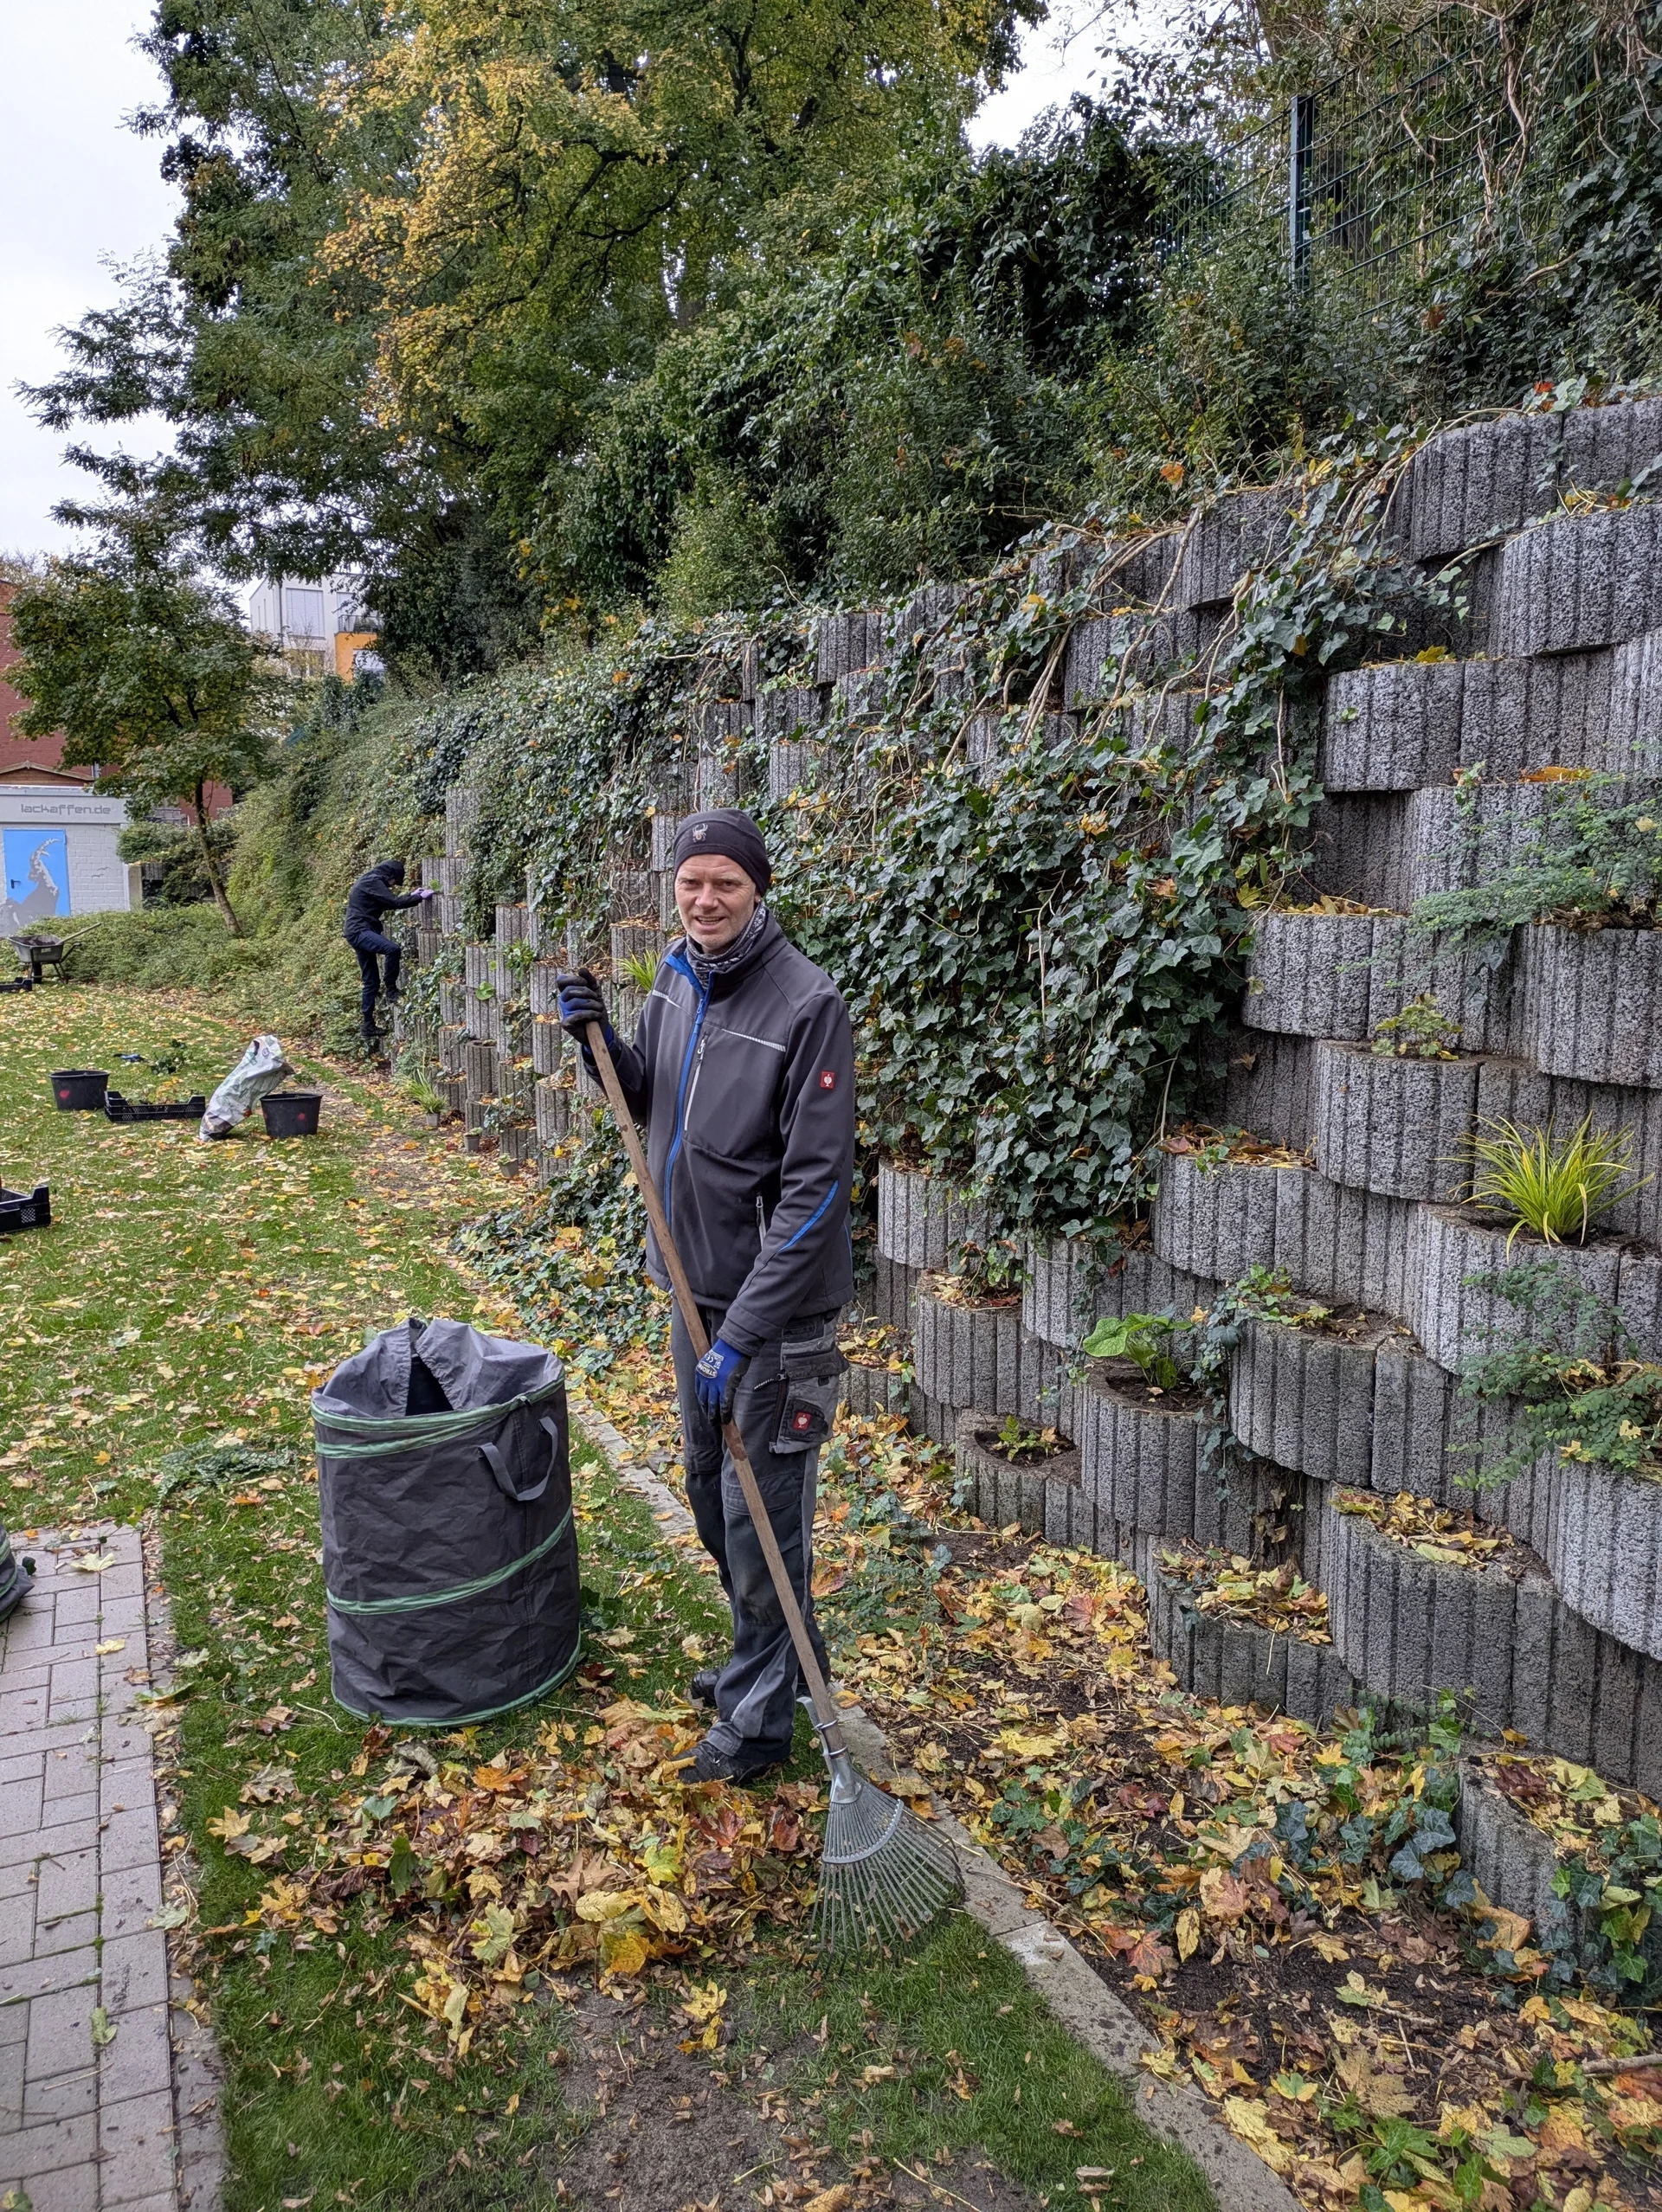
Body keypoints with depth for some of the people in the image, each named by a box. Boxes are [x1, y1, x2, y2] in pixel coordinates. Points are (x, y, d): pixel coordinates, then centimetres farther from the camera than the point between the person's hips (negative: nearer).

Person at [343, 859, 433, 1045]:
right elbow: (394, 902, -20)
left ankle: (369, 1029, 10)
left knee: (371, 982, 9)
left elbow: (387, 903, 29)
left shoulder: (370, 881, 21)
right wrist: (420, 898, -14)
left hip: (358, 932, 11)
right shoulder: (374, 882, -10)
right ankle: (391, 991, -21)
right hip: (359, 931, -11)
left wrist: (412, 897, 23)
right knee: (393, 949, -32)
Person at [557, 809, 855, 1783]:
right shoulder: (678, 979, 3)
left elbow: (817, 1185, -23)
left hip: (774, 1302, -8)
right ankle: (777, 1656, 44)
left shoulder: (808, 1003, -21)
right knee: (710, 1490, 22)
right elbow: (649, 1095, 18)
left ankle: (760, 1718, 26)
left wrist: (744, 1331, -24)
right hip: (696, 1283, 8)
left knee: (760, 1513, 5)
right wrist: (598, 1037, -3)